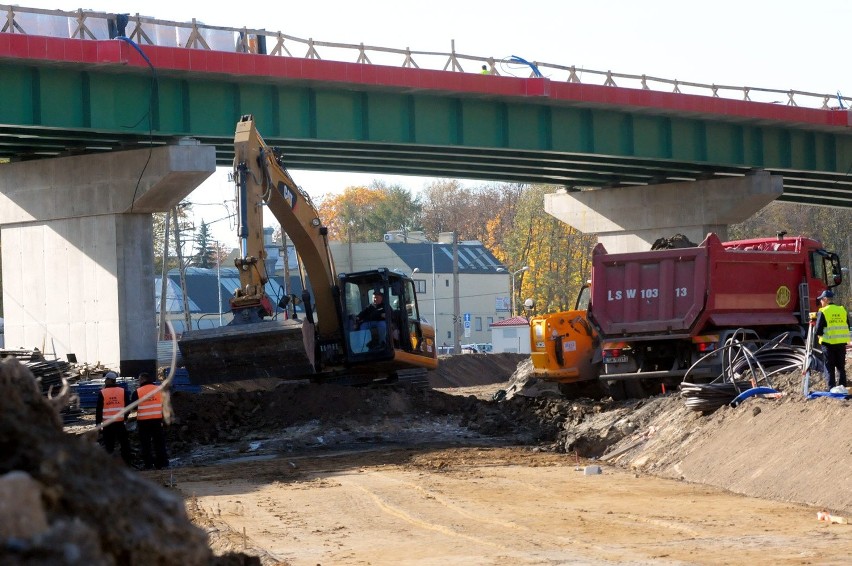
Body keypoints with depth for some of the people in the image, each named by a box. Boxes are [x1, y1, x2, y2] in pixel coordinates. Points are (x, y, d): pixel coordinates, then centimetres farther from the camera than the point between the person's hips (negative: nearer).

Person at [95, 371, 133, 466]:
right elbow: (128, 406, 6)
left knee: (108, 445, 4)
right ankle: (127, 462, 9)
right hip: (120, 422, 1)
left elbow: (98, 409, -2)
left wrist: (98, 423, 5)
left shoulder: (102, 393, -5)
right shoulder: (123, 391, 1)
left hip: (107, 423, -1)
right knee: (124, 444, 9)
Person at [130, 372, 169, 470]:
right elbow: (165, 405, 13)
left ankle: (148, 464, 2)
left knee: (145, 443, 4)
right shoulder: (159, 390, 4)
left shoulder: (137, 392, -7)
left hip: (143, 421, -3)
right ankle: (161, 463, 10)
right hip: (157, 420, 3)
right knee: (159, 443, 10)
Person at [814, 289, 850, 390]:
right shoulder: (843, 310, 5)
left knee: (829, 367, 4)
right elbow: (847, 327, 8)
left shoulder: (823, 312, -9)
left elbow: (818, 331, -12)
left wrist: (816, 332, 9)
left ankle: (831, 388, 2)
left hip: (828, 343, -4)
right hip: (841, 343, 4)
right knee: (841, 367, 14)